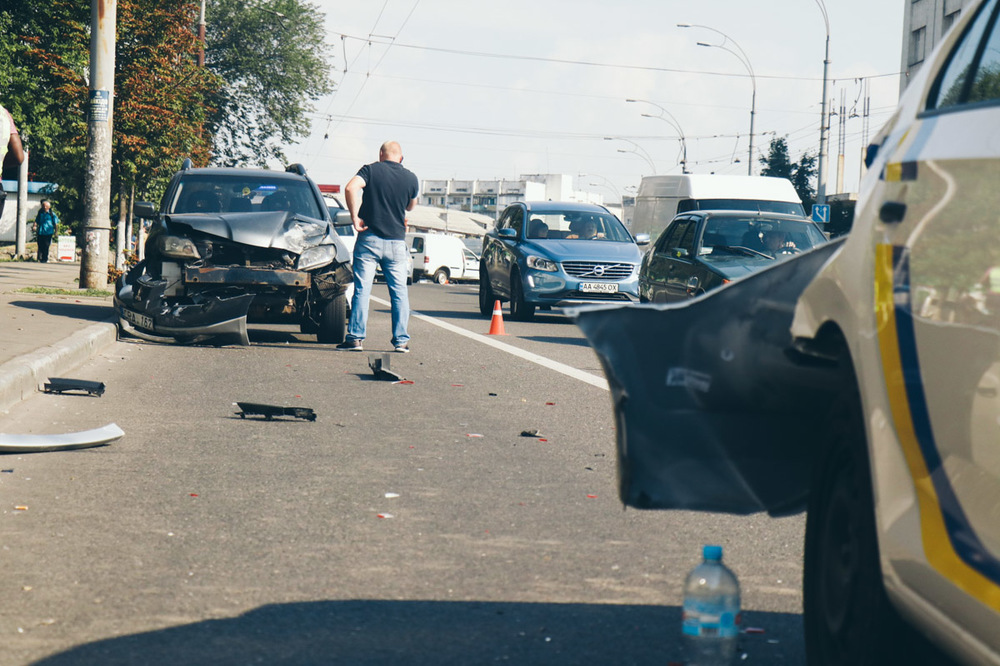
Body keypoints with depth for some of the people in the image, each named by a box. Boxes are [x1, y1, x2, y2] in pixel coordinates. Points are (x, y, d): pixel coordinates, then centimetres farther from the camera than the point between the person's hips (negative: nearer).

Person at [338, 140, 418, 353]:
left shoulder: (371, 170, -2)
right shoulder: (411, 178, 4)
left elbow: (350, 188, -19)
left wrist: (355, 217, -13)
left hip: (369, 239, -2)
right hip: (397, 242, 2)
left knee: (362, 289, 1)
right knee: (399, 292, 8)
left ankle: (355, 337, -2)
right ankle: (401, 340, 7)